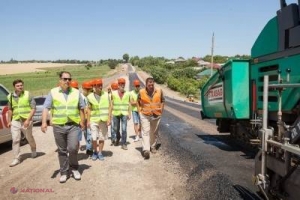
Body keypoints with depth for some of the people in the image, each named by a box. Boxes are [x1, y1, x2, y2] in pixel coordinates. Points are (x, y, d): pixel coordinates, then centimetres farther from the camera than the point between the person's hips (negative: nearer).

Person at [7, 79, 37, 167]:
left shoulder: (28, 95, -9)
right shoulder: (10, 96, 4)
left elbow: (33, 108, -10)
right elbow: (10, 110, 16)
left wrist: (28, 120, -18)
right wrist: (9, 121, 12)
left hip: (26, 121, -3)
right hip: (15, 121, 3)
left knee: (29, 138, 15)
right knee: (15, 140, 0)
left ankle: (34, 151, 41)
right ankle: (16, 158, 8)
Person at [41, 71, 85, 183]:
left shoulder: (76, 92, 6)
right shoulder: (53, 92, 2)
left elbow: (81, 108, 11)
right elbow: (46, 108, -4)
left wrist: (82, 121, 5)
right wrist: (44, 122, -16)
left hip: (73, 125, 0)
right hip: (58, 126, 0)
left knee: (73, 148, -10)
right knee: (62, 151, 9)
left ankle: (74, 168, 16)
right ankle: (64, 172, 23)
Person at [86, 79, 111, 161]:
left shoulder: (106, 95, 2)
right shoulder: (90, 96, 0)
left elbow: (109, 107, 3)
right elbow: (89, 109, 5)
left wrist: (109, 118, -4)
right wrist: (88, 121, 1)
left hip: (103, 120, 1)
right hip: (94, 120, -1)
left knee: (102, 138, 6)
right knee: (94, 138, -3)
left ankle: (100, 153, 22)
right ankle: (95, 152, 20)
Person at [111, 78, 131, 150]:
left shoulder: (127, 94, 5)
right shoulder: (114, 93, 3)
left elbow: (129, 104, 8)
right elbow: (111, 104, 5)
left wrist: (129, 114, 4)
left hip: (124, 114, -1)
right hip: (115, 113, 1)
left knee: (124, 129, -9)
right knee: (116, 129, 12)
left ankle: (124, 144, 2)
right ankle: (117, 139, 41)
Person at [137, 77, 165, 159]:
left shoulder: (159, 91, -4)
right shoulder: (141, 92, -7)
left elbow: (162, 101, 10)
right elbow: (138, 102, 8)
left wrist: (161, 110, 4)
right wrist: (140, 111, 1)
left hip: (156, 115, 2)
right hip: (145, 115, -2)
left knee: (154, 132, 14)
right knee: (145, 132, -12)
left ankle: (153, 147, 32)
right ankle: (146, 150, -18)